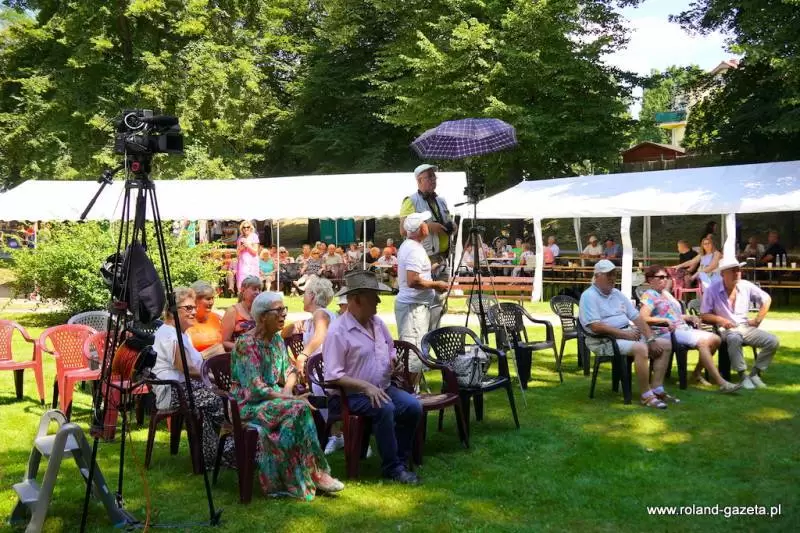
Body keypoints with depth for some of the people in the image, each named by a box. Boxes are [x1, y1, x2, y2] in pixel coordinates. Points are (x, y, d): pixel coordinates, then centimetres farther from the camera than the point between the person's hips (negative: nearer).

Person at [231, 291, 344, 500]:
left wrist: (288, 390, -10)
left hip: (273, 399, 7)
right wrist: (291, 399, -24)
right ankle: (317, 474, -21)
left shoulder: (277, 339, 10)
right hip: (250, 406, -7)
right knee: (299, 408, -29)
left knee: (299, 408, -26)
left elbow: (290, 371, 13)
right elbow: (255, 388, -20)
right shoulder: (247, 344, -15)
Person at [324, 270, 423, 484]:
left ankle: (400, 460, -1)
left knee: (413, 406, -17)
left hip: (382, 388, 7)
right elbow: (333, 376, -18)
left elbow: (391, 350, 27)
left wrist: (394, 359, 2)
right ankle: (391, 468, -18)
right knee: (385, 409, -33)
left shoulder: (377, 323, 10)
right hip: (351, 395, -7)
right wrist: (366, 386, -25)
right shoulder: (337, 331, -14)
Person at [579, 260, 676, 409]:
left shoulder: (617, 294, 18)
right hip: (605, 341, -9)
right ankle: (646, 396, -23)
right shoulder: (589, 296, -8)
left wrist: (651, 339, -1)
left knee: (665, 345, 0)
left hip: (629, 335, 9)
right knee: (640, 349, -33)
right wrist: (624, 334, -18)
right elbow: (596, 327, -20)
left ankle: (657, 390, -3)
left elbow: (637, 317, 13)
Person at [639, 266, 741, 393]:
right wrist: (665, 320, -24)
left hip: (683, 328, 9)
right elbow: (643, 318, -16)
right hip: (667, 332, -9)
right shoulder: (649, 295, -2)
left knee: (715, 339, -5)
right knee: (702, 342, -29)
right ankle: (721, 383, -32)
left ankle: (696, 375, 3)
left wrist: (690, 317, 11)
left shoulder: (666, 293, 26)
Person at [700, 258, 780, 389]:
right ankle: (743, 376, -28)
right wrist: (720, 319, -21)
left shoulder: (746, 286, 2)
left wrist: (758, 320, 9)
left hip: (746, 327, 5)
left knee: (773, 341, -16)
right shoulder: (712, 290, -8)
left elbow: (766, 299, 16)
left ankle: (755, 373, -2)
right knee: (734, 338, -40)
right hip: (726, 329, -4)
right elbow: (704, 314, -4)